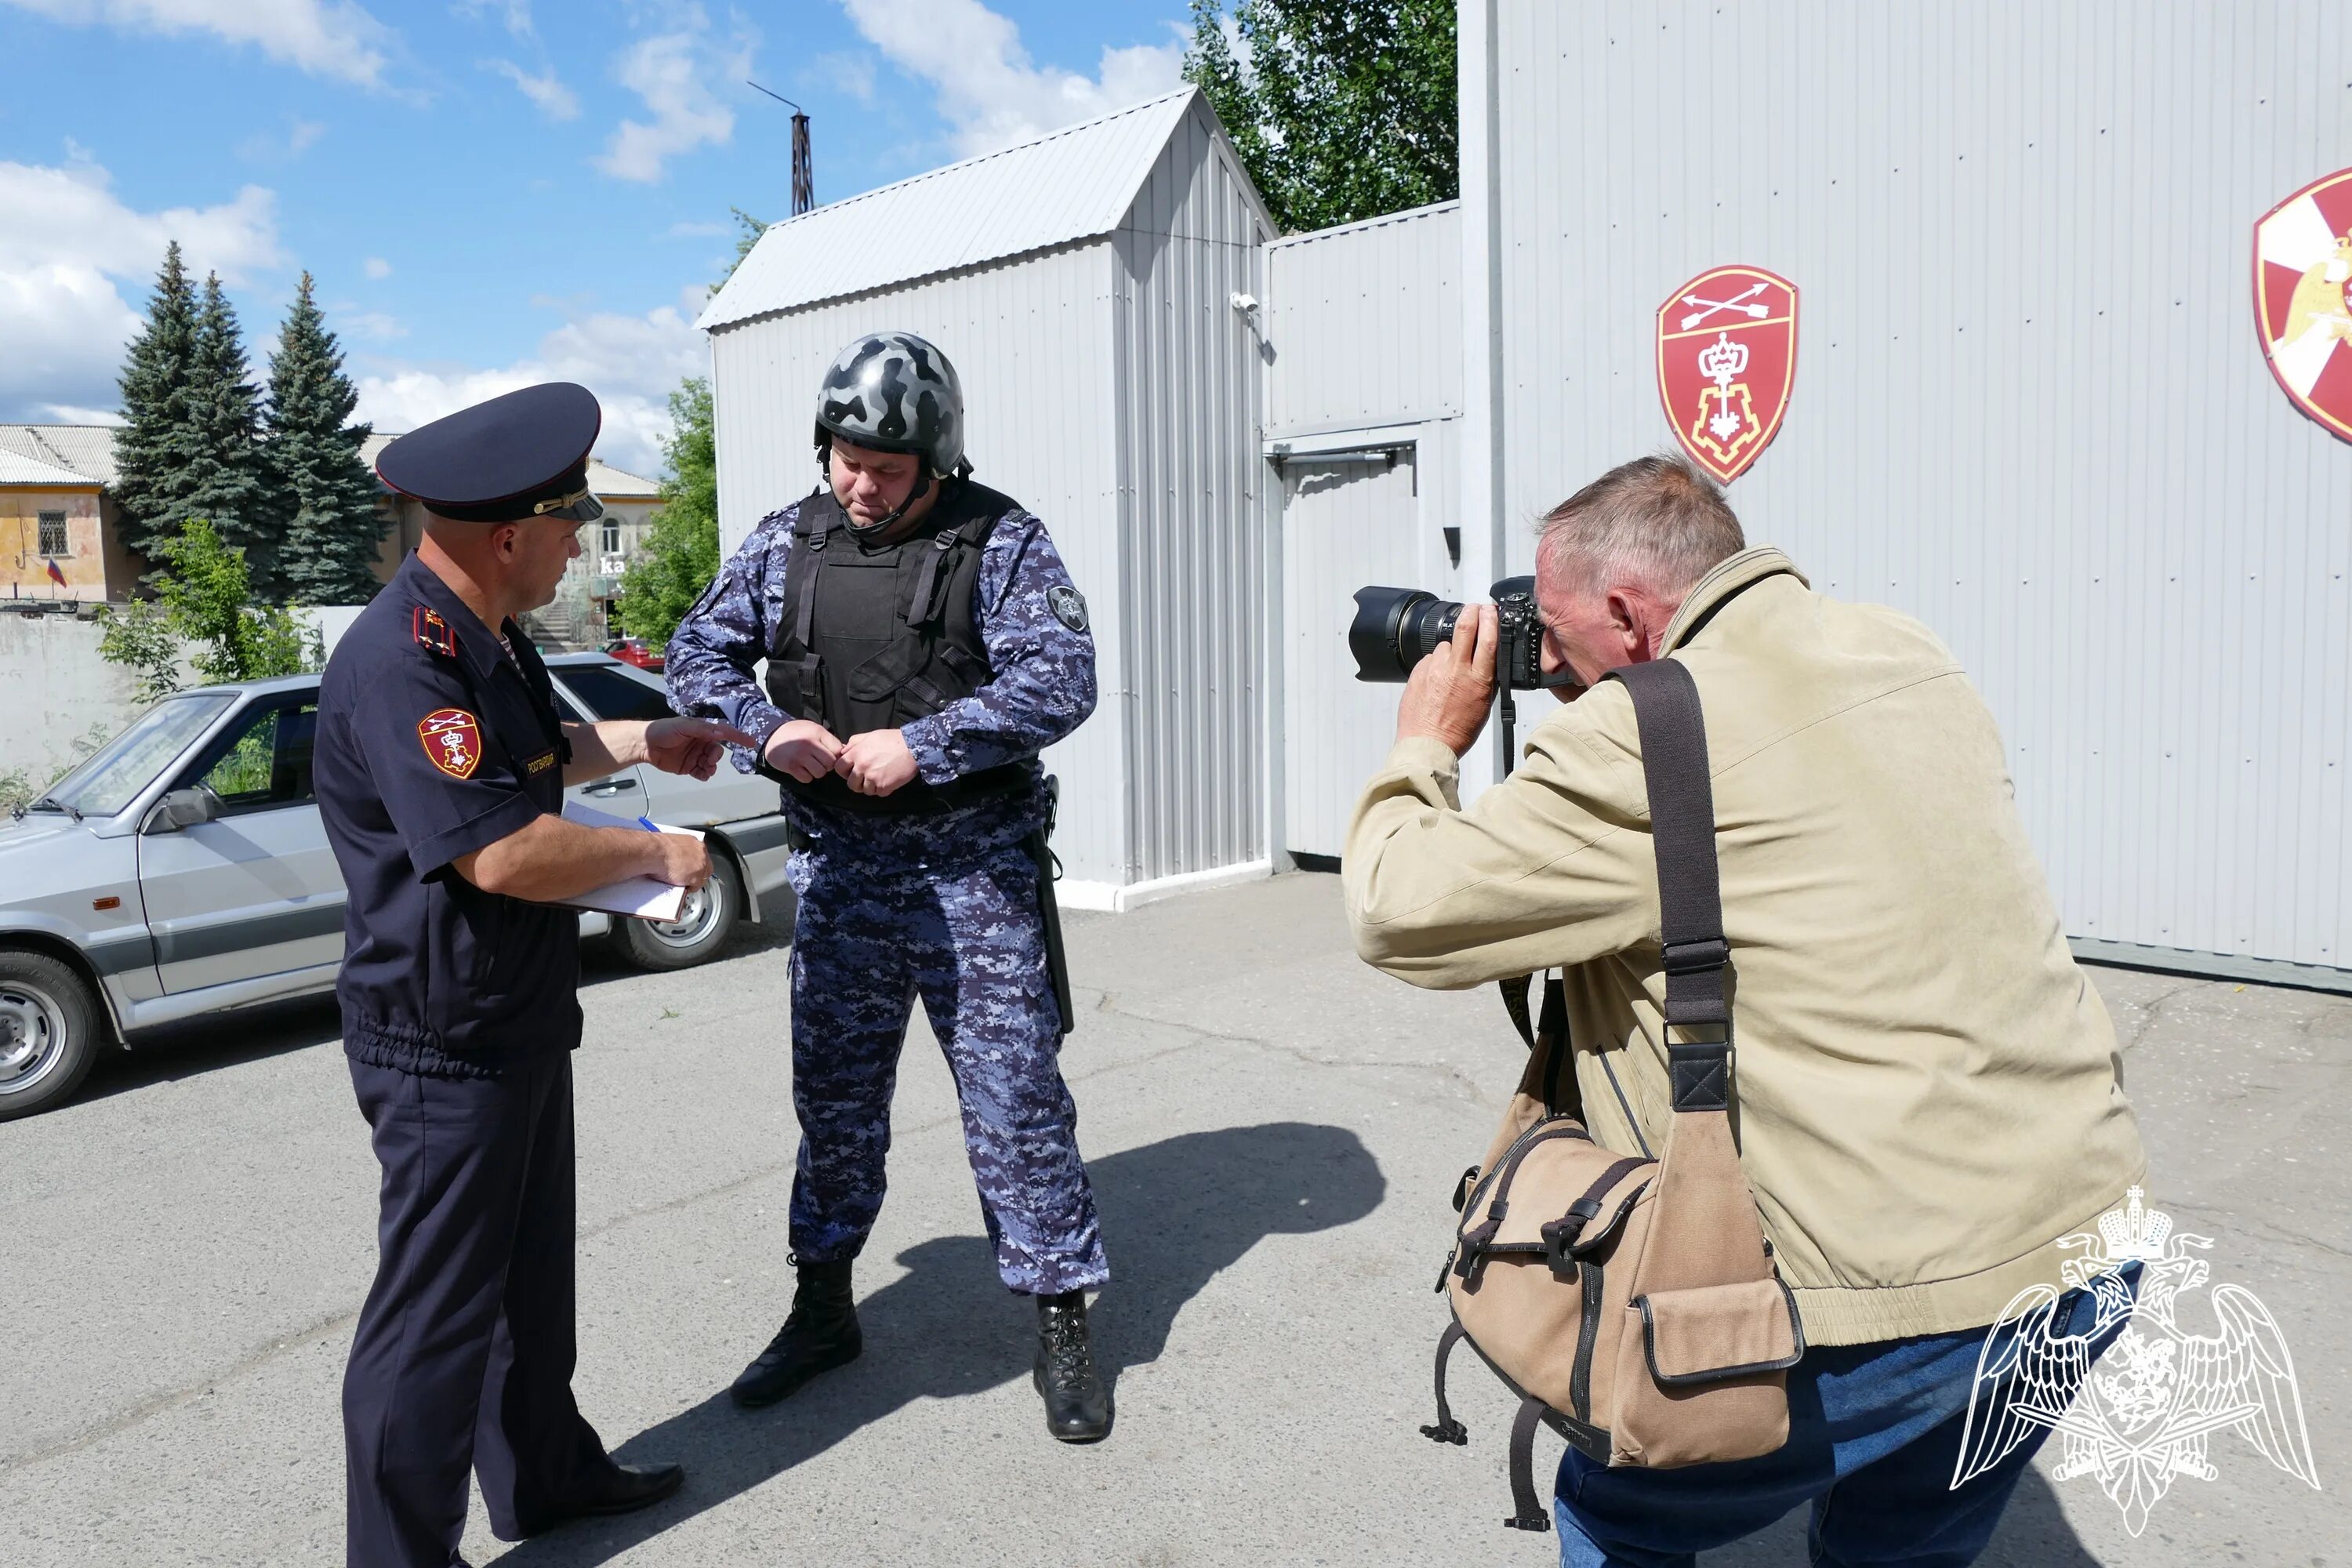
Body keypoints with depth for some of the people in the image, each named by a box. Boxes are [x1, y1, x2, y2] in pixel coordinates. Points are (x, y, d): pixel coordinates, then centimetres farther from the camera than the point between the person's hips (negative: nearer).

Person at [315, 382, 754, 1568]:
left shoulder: (486, 636, 9)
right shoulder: (400, 662, -25)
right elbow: (503, 852, -30)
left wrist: (639, 742, 17)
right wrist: (651, 854, -16)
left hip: (521, 1021, 11)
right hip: (443, 1043, -11)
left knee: (530, 1271, 23)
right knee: (435, 1309, 2)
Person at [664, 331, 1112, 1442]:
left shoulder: (1000, 541, -7)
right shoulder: (786, 542, 5)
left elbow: (1061, 681, -16)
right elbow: (697, 654, 7)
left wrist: (919, 744, -22)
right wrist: (769, 730, -12)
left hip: (975, 871, -4)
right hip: (839, 871, 4)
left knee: (1015, 1100, 2)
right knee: (834, 1097, 15)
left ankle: (1062, 1330, 17)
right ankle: (824, 1309, 33)